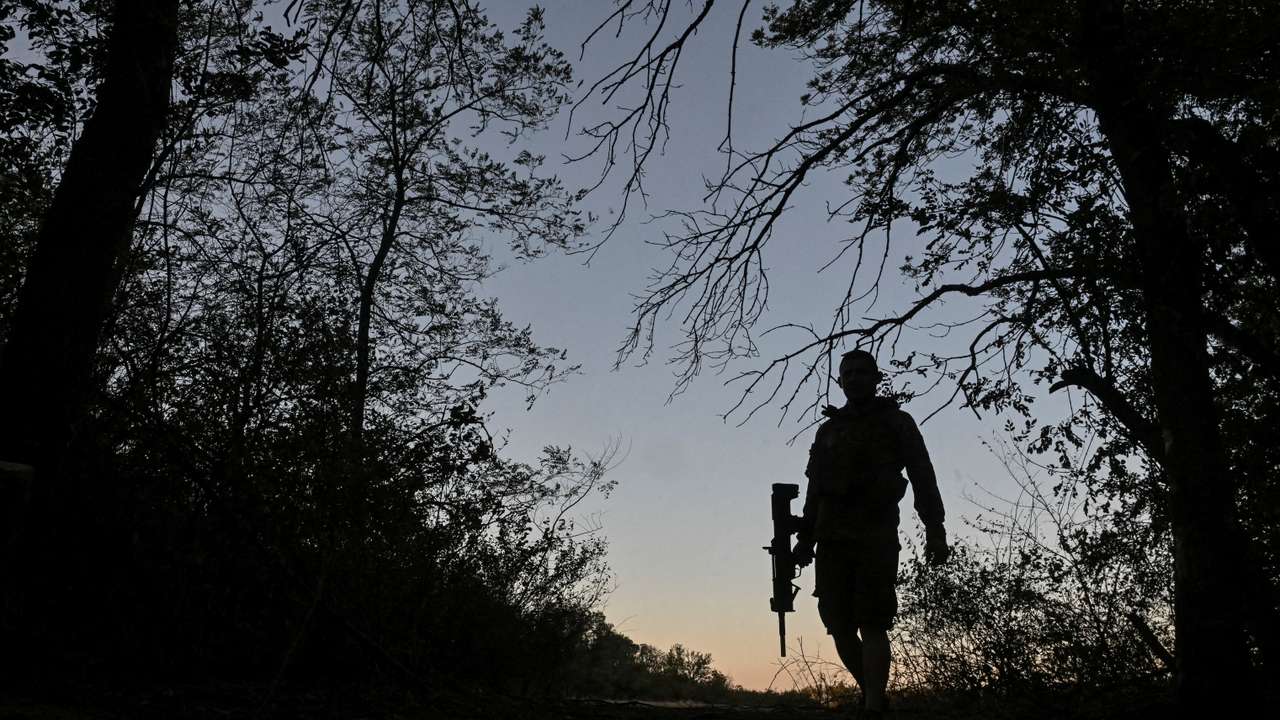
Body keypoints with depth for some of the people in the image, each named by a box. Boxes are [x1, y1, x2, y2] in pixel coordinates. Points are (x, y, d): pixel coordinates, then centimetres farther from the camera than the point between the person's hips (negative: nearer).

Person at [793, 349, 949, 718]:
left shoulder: (897, 422, 8)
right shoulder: (828, 429, 19)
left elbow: (923, 478, -1)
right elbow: (814, 489, 20)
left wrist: (935, 530, -12)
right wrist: (805, 538, 13)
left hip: (876, 538, -4)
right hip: (832, 538, 4)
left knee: (872, 624, -9)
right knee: (838, 622, 3)